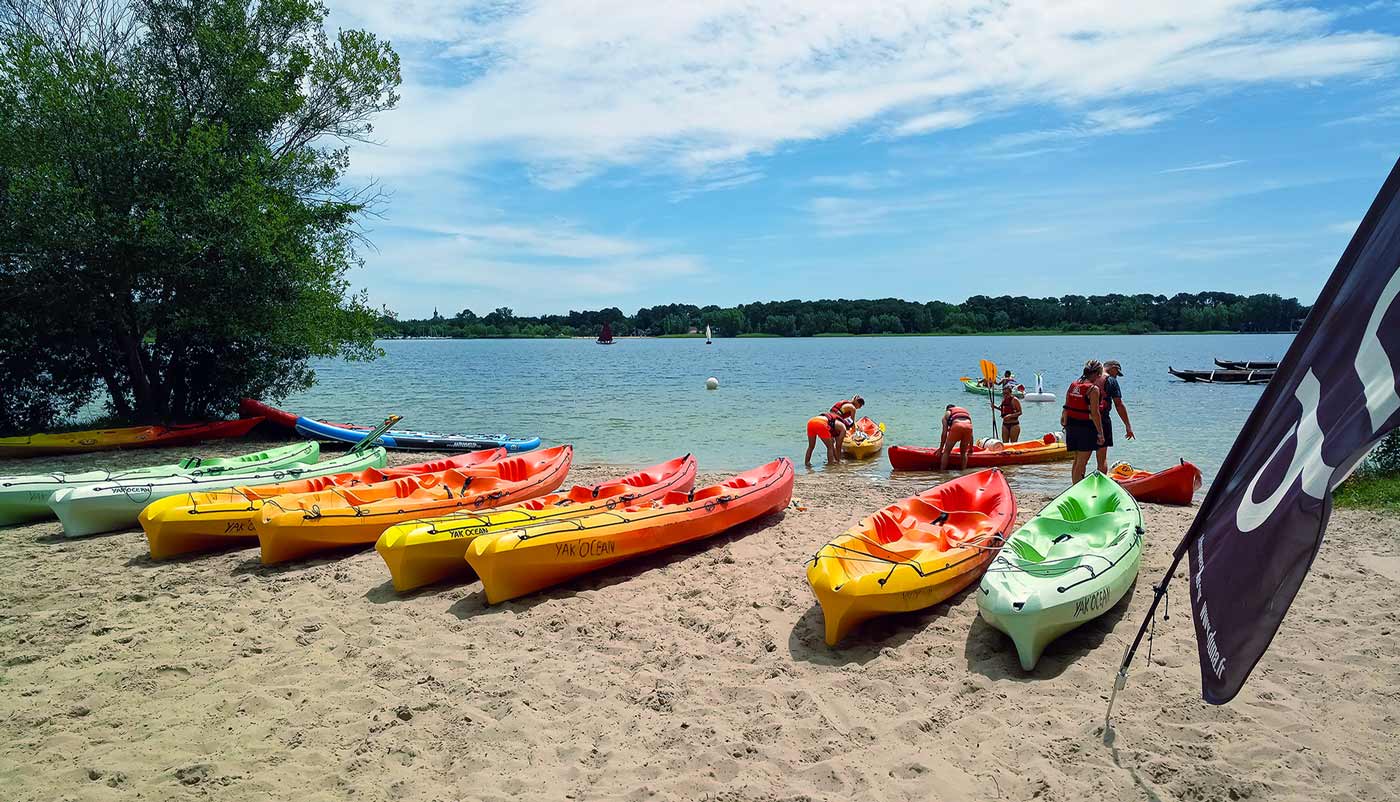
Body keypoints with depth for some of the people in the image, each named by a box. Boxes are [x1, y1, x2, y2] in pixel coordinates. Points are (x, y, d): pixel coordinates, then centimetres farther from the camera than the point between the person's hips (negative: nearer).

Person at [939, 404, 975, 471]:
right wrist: (971, 448, 46)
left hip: (956, 426, -3)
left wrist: (941, 447, 27)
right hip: (968, 426, 3)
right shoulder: (967, 412, 40)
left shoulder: (947, 413, 29)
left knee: (946, 451, 11)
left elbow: (944, 433, 20)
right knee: (964, 452, 22)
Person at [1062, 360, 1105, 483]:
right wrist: (1100, 433, -13)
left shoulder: (1073, 385, 8)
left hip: (1071, 426, 7)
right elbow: (1094, 413, -16)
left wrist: (1066, 426, 16)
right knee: (1082, 462, -1)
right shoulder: (1093, 389, -13)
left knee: (1077, 461, 16)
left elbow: (1066, 408, 9)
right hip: (1086, 426, -7)